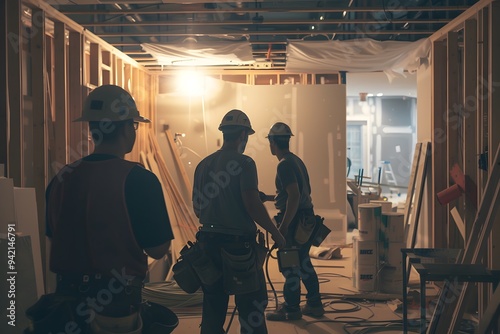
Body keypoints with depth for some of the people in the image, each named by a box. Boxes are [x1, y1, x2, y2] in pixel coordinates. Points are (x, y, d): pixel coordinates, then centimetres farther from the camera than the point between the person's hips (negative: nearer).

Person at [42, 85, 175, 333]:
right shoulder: (139, 180, -18)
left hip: (68, 297, 5)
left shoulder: (61, 179, -2)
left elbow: (53, 238, 11)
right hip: (116, 304, -5)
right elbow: (158, 250, -14)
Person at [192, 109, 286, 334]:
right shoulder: (244, 163, -11)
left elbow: (197, 207, 13)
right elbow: (252, 205, -18)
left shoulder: (203, 165, 8)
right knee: (251, 310, 3)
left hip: (208, 243, 6)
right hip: (238, 243, -6)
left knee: (212, 308, 14)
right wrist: (276, 234, -7)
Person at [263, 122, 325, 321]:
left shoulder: (285, 164, -16)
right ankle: (314, 304, 24)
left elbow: (294, 196, -24)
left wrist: (283, 226, -23)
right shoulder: (296, 160, 13)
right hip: (306, 218, 9)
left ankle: (291, 308, 12)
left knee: (290, 266, 2)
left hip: (295, 221, -9)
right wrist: (269, 197, 25)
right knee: (303, 263, 17)